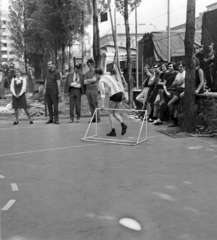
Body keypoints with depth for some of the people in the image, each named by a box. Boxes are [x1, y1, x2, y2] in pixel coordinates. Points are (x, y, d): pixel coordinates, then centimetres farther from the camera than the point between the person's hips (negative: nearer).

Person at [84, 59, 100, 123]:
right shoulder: (87, 73, 14)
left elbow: (94, 79, -14)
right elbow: (84, 82, 4)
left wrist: (87, 80, 0)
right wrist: (91, 81, -11)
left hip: (94, 89, -5)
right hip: (88, 90, 5)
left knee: (95, 104, -9)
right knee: (90, 104, 2)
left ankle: (98, 118, -4)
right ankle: (94, 118, 6)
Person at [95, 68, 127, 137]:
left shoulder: (101, 81, -1)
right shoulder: (109, 76, 23)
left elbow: (102, 92, -13)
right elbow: (119, 85, 21)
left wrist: (102, 104, -15)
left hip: (114, 94, -7)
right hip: (120, 93, 7)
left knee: (110, 113, 6)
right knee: (115, 112, 16)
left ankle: (113, 131, 5)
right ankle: (123, 124, -7)